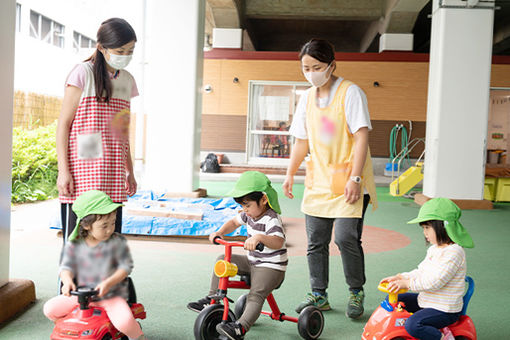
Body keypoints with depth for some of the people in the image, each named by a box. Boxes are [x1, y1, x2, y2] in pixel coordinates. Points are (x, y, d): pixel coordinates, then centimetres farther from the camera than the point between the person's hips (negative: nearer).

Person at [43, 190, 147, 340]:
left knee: (124, 321, -29)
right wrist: (68, 281, -27)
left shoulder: (118, 242, -9)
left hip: (112, 295, -3)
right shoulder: (74, 245, -5)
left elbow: (126, 267, -8)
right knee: (50, 309, -6)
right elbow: (66, 267, -4)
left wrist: (108, 283, -22)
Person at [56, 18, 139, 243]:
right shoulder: (83, 74, -4)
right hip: (82, 172, -5)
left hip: (113, 178, 6)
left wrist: (129, 171, 19)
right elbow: (63, 125, -5)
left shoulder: (127, 80, 14)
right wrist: (63, 171, -11)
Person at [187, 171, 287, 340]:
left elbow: (278, 242, -41)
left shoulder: (271, 219, -24)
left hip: (271, 266, -9)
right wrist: (219, 233, 0)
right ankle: (212, 299, 9)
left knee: (255, 295, -27)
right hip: (252, 261, 9)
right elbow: (234, 222, 18)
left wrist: (258, 237, -58)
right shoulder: (250, 213, 3)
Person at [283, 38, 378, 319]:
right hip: (318, 180, 6)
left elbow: (361, 137, -13)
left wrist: (354, 179, -19)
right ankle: (319, 295, 20)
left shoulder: (350, 92, -7)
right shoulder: (307, 97, 11)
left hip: (348, 181, -6)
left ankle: (356, 292, 10)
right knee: (316, 240, 6)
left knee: (346, 237, -13)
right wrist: (290, 174, 10)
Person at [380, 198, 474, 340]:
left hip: (445, 310, -10)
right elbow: (421, 272, 15)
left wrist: (407, 283, -23)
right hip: (426, 301, 10)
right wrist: (399, 277, 1)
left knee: (412, 325, -29)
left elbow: (436, 281, -27)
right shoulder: (434, 249, 9)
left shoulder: (454, 251, -22)